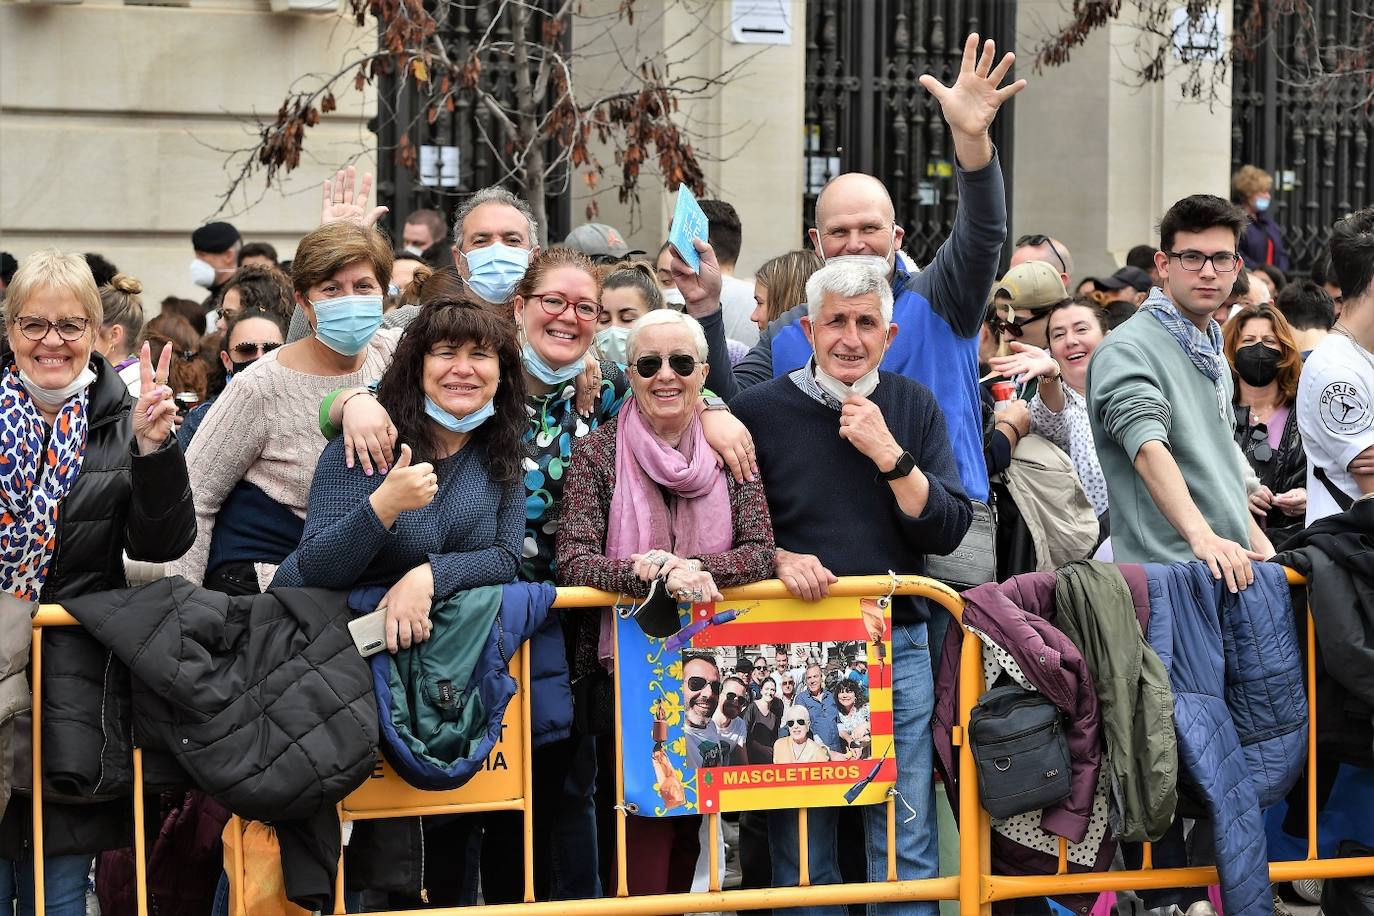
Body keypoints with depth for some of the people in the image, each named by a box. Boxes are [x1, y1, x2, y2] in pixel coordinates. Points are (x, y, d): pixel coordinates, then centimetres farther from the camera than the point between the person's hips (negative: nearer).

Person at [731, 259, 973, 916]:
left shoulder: (914, 406, 8)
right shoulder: (758, 411, 0)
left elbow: (949, 530, 1)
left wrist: (888, 453, -10)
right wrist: (780, 559, -13)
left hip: (899, 647, 2)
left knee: (907, 848, 3)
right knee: (801, 848, 5)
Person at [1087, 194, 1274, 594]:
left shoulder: (1214, 355, 20)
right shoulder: (1126, 349, -9)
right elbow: (1149, 451, -24)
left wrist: (1261, 546, 19)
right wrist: (1202, 536, -36)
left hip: (1234, 569, 8)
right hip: (1164, 575, -8)